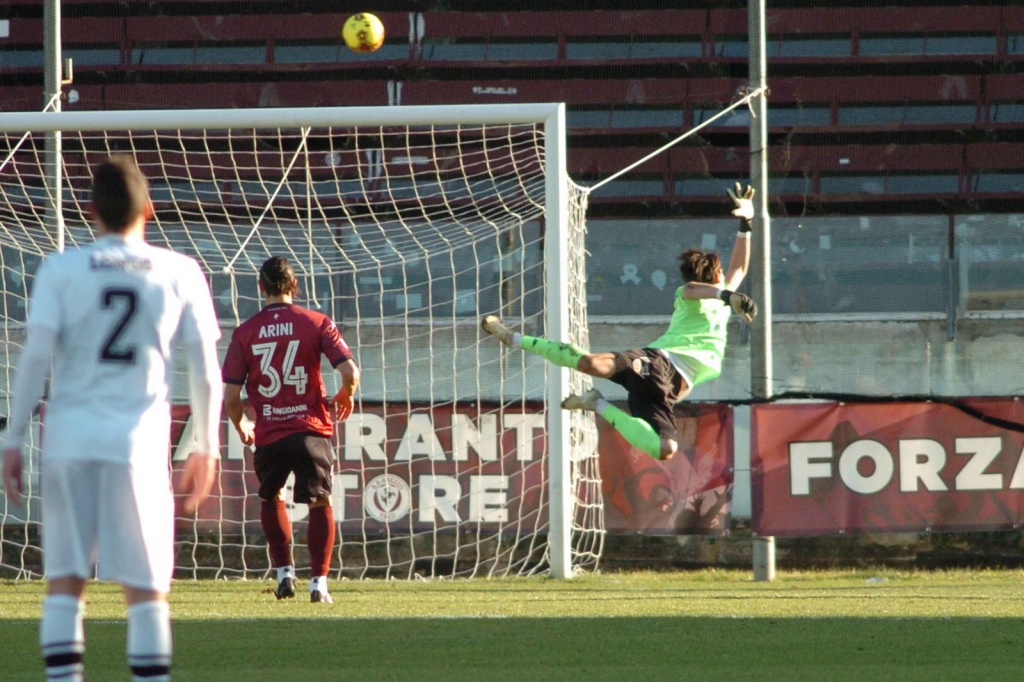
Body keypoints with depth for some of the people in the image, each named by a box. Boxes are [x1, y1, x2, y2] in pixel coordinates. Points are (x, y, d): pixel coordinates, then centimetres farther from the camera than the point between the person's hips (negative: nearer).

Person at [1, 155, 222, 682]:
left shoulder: (61, 270, 2)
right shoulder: (179, 274, 4)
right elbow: (205, 370, 5)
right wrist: (206, 448, 14)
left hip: (70, 440, 0)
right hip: (140, 441, 0)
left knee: (64, 582, 6)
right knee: (146, 589, 2)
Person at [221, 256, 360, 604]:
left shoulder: (245, 332, 2)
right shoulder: (315, 323, -1)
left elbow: (230, 396, 0)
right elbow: (350, 372, -9)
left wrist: (241, 426, 20)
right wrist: (345, 397, 14)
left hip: (268, 434, 1)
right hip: (311, 430, -1)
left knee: (270, 498, 24)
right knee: (320, 504, 11)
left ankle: (284, 573, 19)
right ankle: (319, 582, 3)